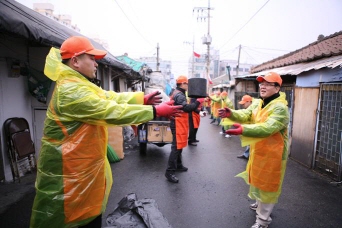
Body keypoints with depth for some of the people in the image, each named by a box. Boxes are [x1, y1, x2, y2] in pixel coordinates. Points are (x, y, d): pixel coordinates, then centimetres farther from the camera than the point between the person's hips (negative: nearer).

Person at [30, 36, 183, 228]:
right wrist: (155, 111, -24)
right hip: (71, 170, -10)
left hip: (86, 165, 10)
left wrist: (142, 98, 2)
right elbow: (113, 111, -29)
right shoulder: (71, 90, -25)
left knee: (91, 211, 23)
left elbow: (110, 97, 8)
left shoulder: (80, 84, 10)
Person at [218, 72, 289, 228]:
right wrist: (231, 114, -31)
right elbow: (246, 115, -10)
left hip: (272, 153, -8)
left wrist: (244, 130, -52)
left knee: (266, 184, 5)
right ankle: (260, 203, 50)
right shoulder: (260, 104, 5)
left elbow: (267, 128, -38)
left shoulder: (280, 108, -23)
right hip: (258, 150, 8)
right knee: (258, 180, 25)